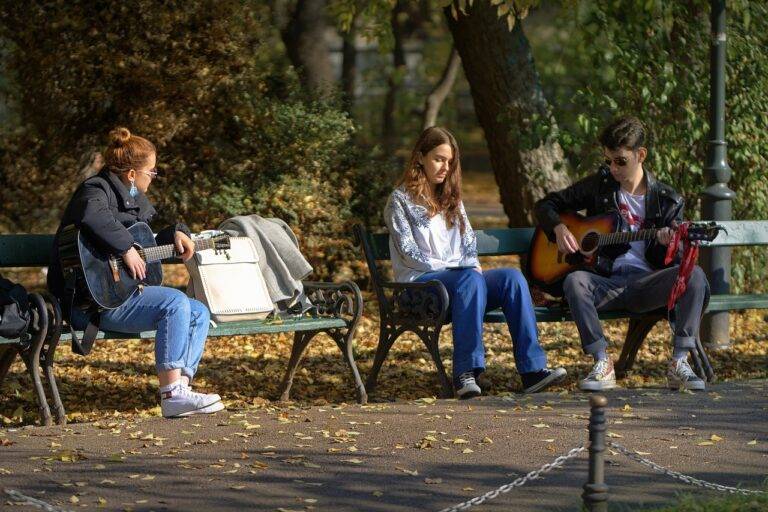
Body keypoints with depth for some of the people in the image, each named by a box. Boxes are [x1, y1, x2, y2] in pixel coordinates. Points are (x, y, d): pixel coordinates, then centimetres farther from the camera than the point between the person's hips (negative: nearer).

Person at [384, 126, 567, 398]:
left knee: (512, 277, -24)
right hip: (420, 283, -6)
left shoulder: (451, 198, 25)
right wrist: (461, 267, -12)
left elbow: (469, 243, 20)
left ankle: (533, 368, -35)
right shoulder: (401, 200, 3)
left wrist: (471, 264, -4)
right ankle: (466, 373, -46)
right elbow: (408, 253, -7)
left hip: (461, 276, 6)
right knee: (470, 279, -38)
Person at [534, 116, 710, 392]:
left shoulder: (667, 200, 7)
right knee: (575, 281, -34)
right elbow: (545, 205, 16)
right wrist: (559, 229, -5)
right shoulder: (599, 185, 10)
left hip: (646, 283, 0)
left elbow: (667, 263, 7)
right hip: (606, 282, 0)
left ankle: (679, 363, -29)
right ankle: (602, 364, -32)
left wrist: (664, 243, -16)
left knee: (694, 275, -29)